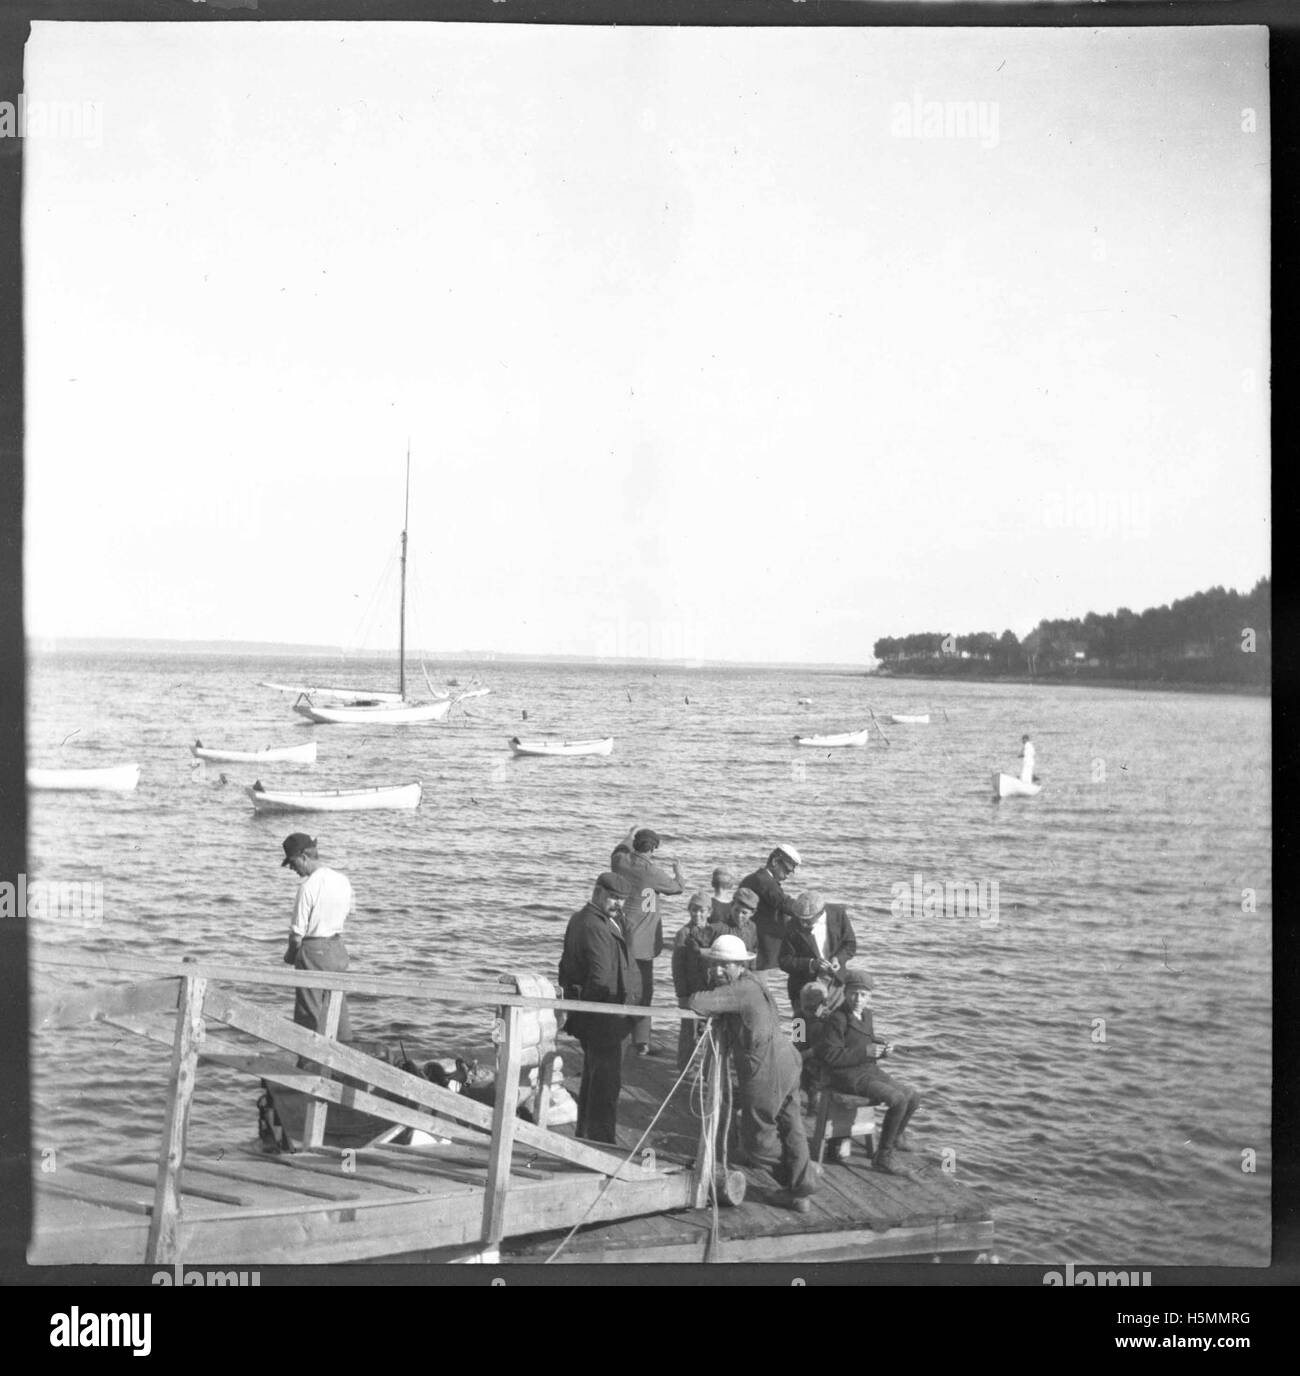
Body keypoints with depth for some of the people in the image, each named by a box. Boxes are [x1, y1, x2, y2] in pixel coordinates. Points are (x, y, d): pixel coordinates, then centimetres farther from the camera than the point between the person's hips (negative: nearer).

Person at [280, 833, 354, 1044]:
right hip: (338, 947, 7)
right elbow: (350, 911, 17)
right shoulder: (342, 879, 1)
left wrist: (290, 954, 0)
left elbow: (298, 931, -17)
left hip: (314, 951, -7)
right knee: (339, 1007, 15)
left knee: (308, 1012, 3)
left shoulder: (309, 886, -21)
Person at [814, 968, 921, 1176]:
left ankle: (895, 1137, 31)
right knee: (898, 1100, -24)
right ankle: (883, 1157, -13)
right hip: (850, 1078, -9)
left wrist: (884, 1047, -1)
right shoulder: (838, 1019, -19)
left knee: (913, 1098, 4)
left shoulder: (866, 1013, 8)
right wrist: (864, 1053, -22)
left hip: (870, 1072, 9)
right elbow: (828, 1054, -21)